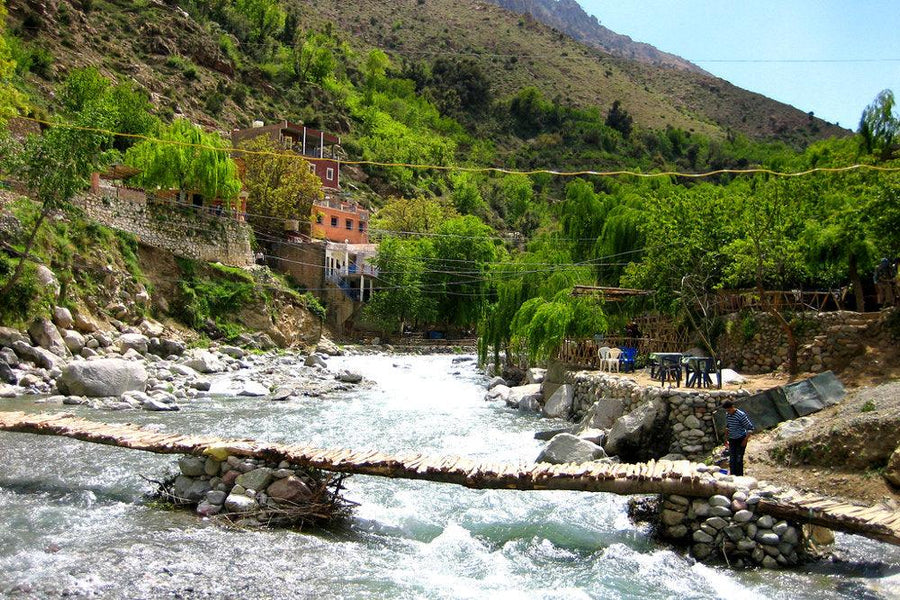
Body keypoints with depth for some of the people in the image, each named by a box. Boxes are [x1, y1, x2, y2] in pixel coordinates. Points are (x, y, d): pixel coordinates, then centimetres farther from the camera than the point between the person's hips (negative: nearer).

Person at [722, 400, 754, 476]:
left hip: (741, 439, -6)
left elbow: (750, 428, -16)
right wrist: (726, 438, 18)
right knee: (732, 460, 7)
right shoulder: (727, 415, 1)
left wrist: (745, 440, -16)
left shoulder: (741, 415, -20)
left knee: (739, 460, -5)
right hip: (732, 440, 6)